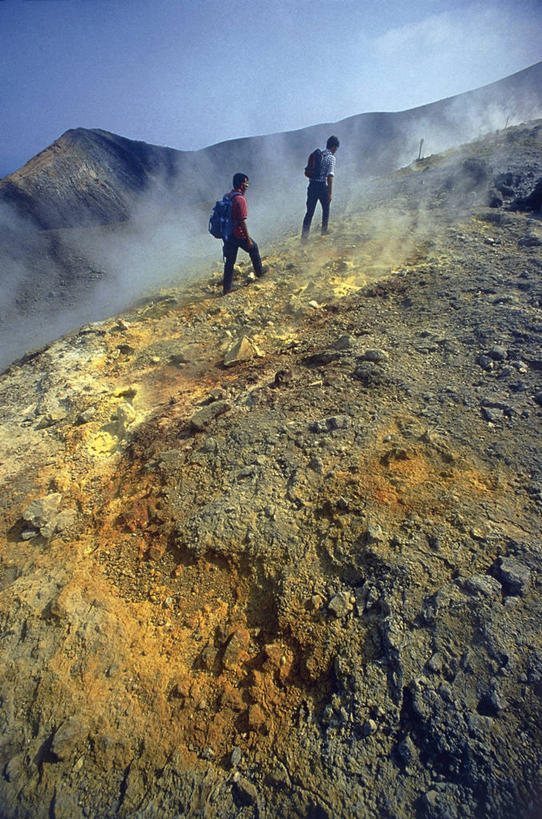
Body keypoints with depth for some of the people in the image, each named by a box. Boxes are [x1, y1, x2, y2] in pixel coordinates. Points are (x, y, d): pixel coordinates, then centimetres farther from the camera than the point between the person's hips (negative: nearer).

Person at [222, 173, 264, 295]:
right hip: (238, 235, -7)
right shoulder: (240, 199, -19)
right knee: (253, 248, 20)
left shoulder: (228, 196, 8)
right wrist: (248, 239, -17)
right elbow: (242, 222, -22)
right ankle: (259, 272, 38)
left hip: (228, 233, 7)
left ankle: (227, 288, 15)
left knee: (229, 262, 12)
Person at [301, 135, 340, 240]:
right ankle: (324, 231, 28)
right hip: (323, 186, -5)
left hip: (312, 185, 5)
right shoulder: (331, 158, -8)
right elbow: (330, 176, -17)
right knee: (326, 209, 18)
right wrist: (330, 193, -17)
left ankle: (304, 234, -6)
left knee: (309, 211, 3)